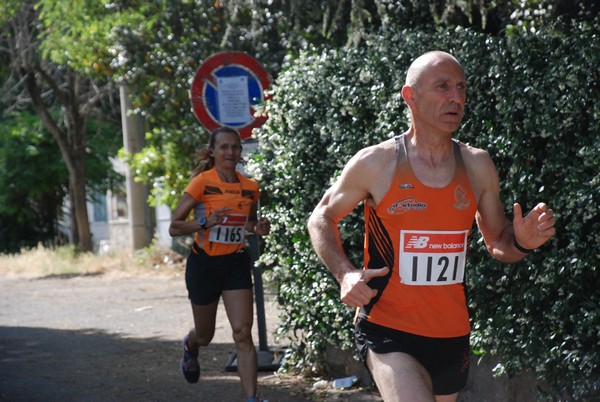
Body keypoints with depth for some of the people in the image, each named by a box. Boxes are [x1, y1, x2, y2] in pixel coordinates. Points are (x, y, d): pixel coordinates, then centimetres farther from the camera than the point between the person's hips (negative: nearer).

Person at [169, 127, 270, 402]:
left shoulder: (250, 188, 1)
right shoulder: (202, 183, -12)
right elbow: (174, 227, -11)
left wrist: (259, 227, -3)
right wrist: (205, 222, -28)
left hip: (236, 263, 3)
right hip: (205, 264, -2)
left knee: (243, 333, -11)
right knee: (205, 335, 14)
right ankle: (190, 346, 52)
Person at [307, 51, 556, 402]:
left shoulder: (478, 166, 3)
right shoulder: (376, 163, -8)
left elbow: (497, 243, 14)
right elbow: (321, 218, 6)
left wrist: (522, 243, -10)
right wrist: (345, 274, -11)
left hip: (452, 333, 5)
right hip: (387, 329, -5)